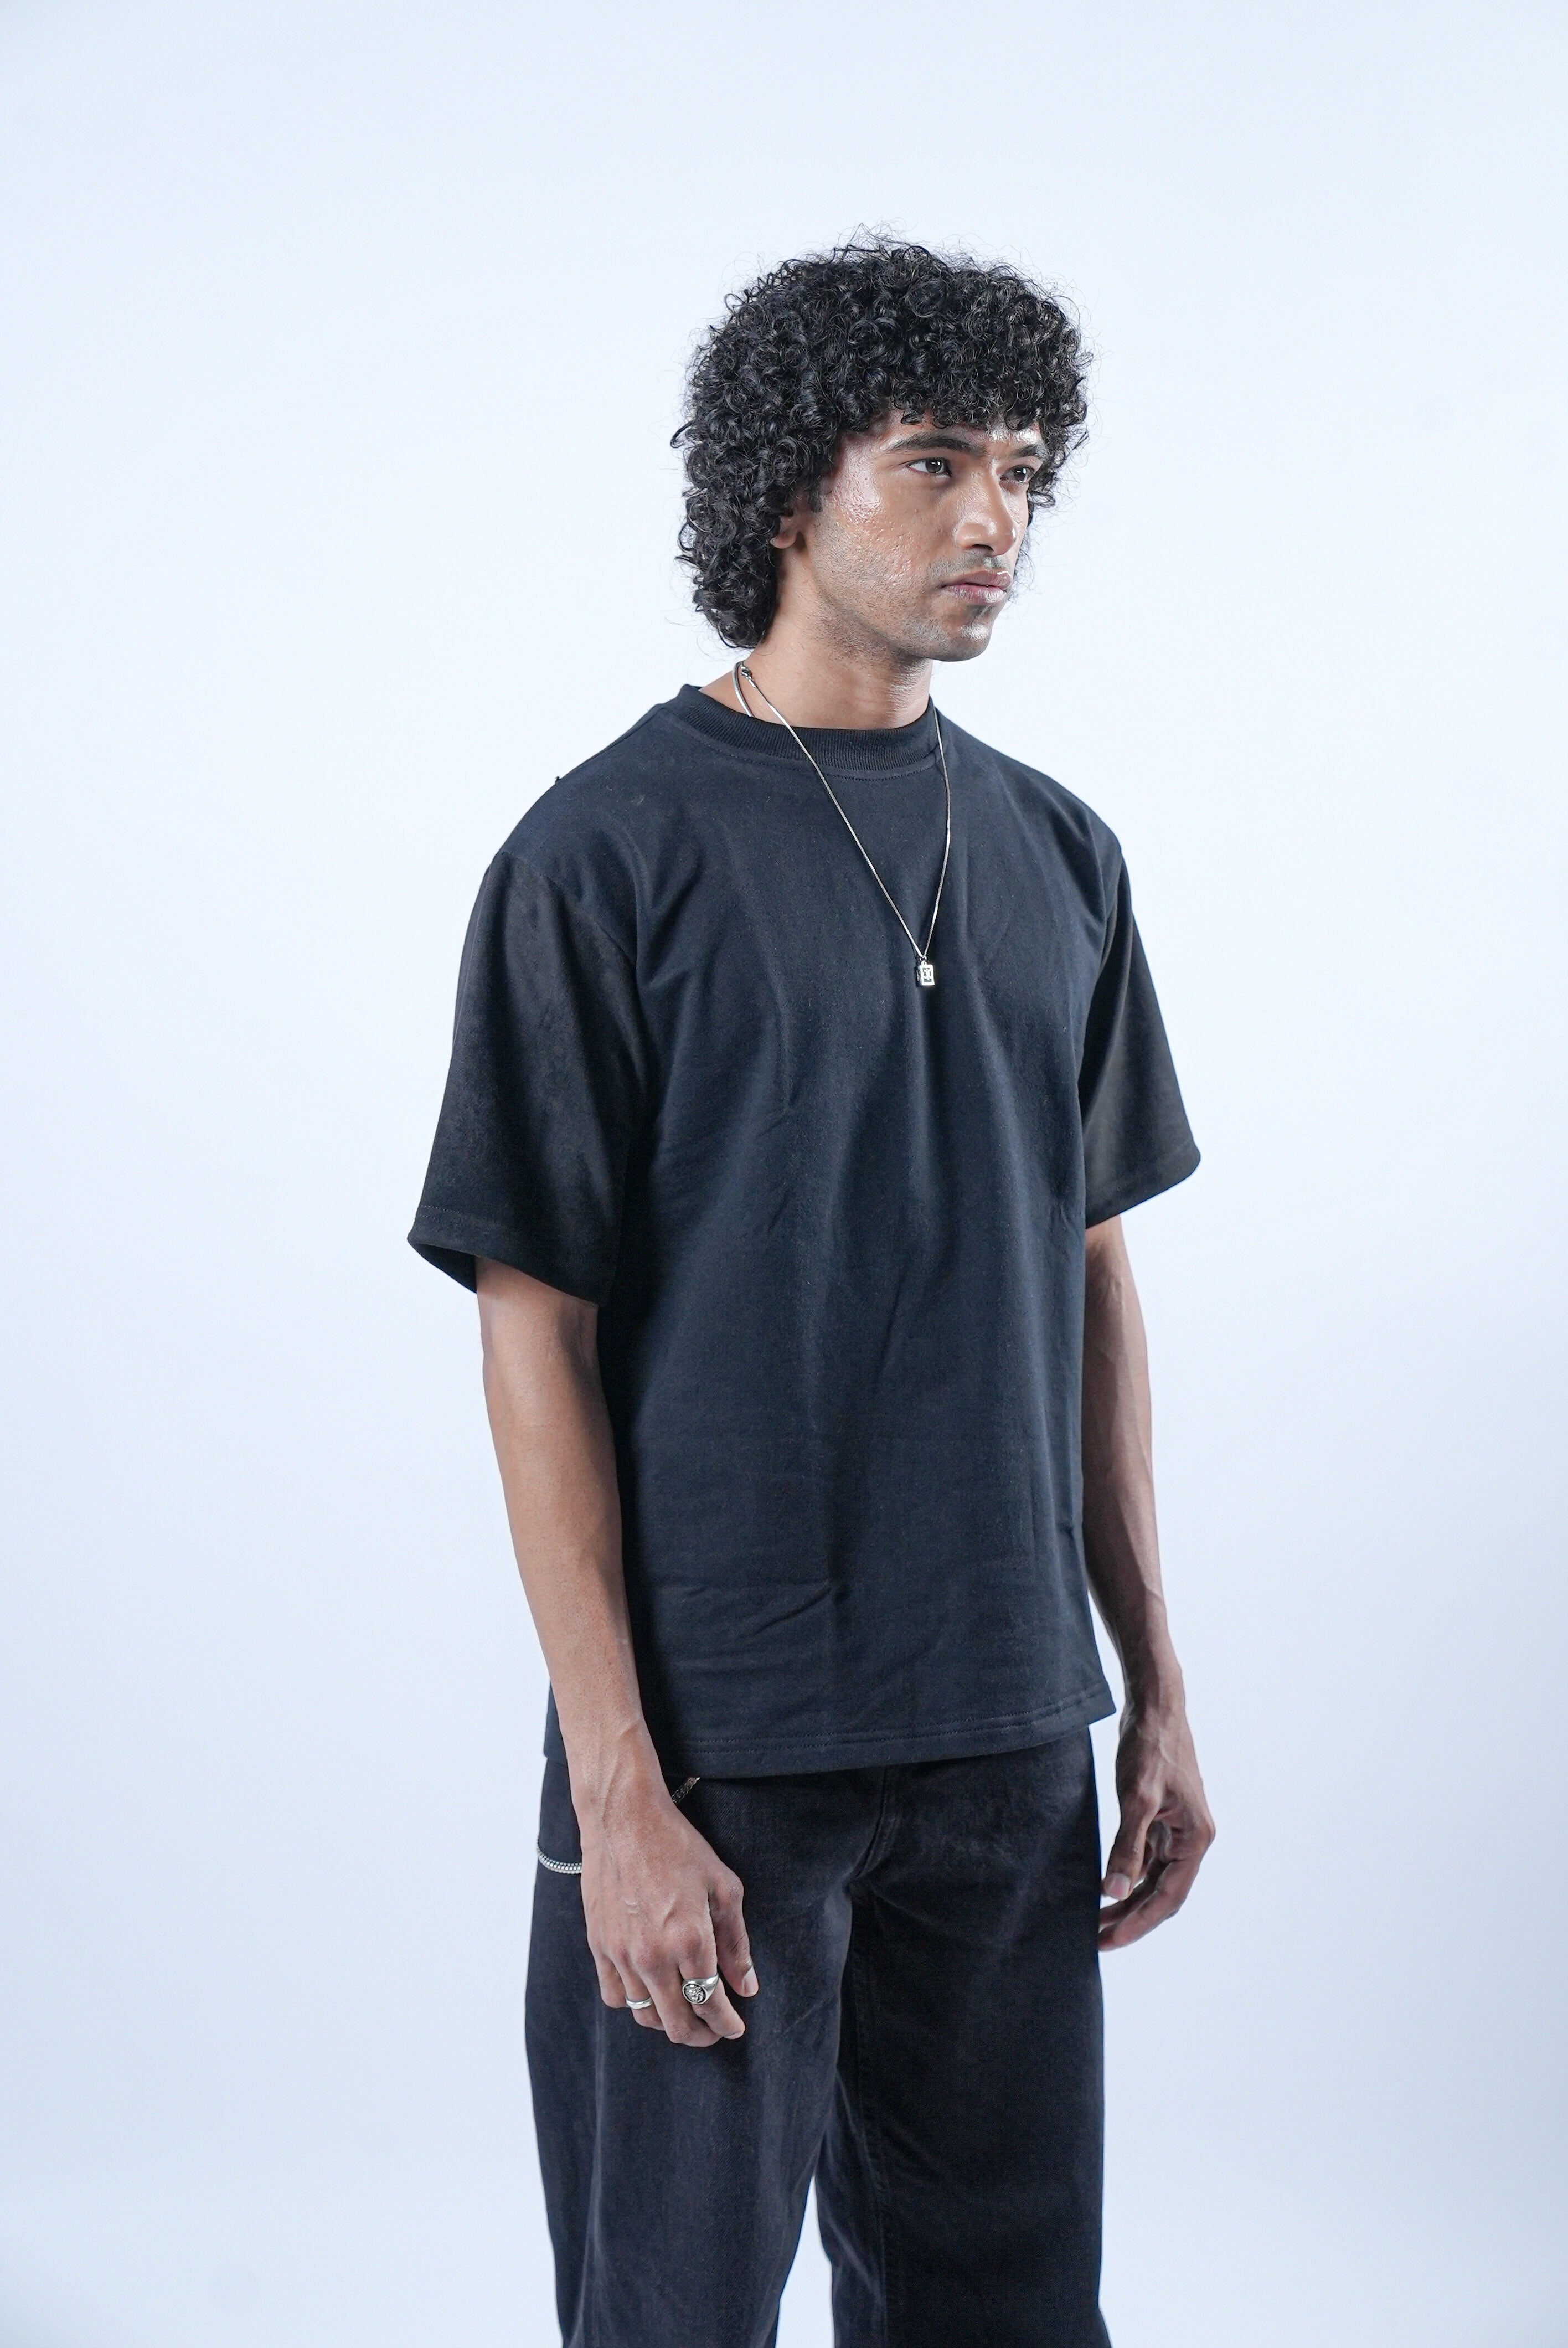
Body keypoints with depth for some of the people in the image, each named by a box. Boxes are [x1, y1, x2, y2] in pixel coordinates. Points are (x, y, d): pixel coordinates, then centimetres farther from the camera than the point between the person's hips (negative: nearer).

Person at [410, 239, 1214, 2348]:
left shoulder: (1056, 856, 9)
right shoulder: (609, 857, -9)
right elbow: (538, 1338, -11)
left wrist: (1156, 1690, 11)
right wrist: (621, 1788, -15)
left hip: (1012, 1736, 5)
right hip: (722, 1744, -5)